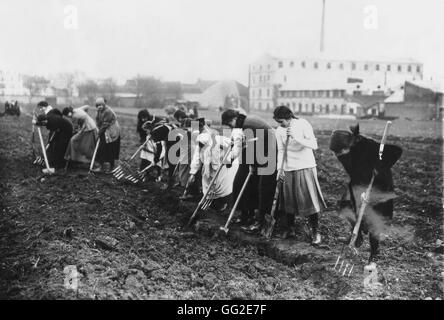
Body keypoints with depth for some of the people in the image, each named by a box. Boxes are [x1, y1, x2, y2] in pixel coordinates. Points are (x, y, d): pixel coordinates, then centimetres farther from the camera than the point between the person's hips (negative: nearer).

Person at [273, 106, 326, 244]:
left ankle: (315, 231, 7)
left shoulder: (303, 124, -12)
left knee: (309, 199, -3)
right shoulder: (279, 131, 0)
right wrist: (279, 169, -12)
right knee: (289, 199, 8)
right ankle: (290, 228, 24)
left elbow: (314, 145, -18)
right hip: (289, 169, 4)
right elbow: (281, 151, 0)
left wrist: (296, 137, -28)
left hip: (306, 167, -3)